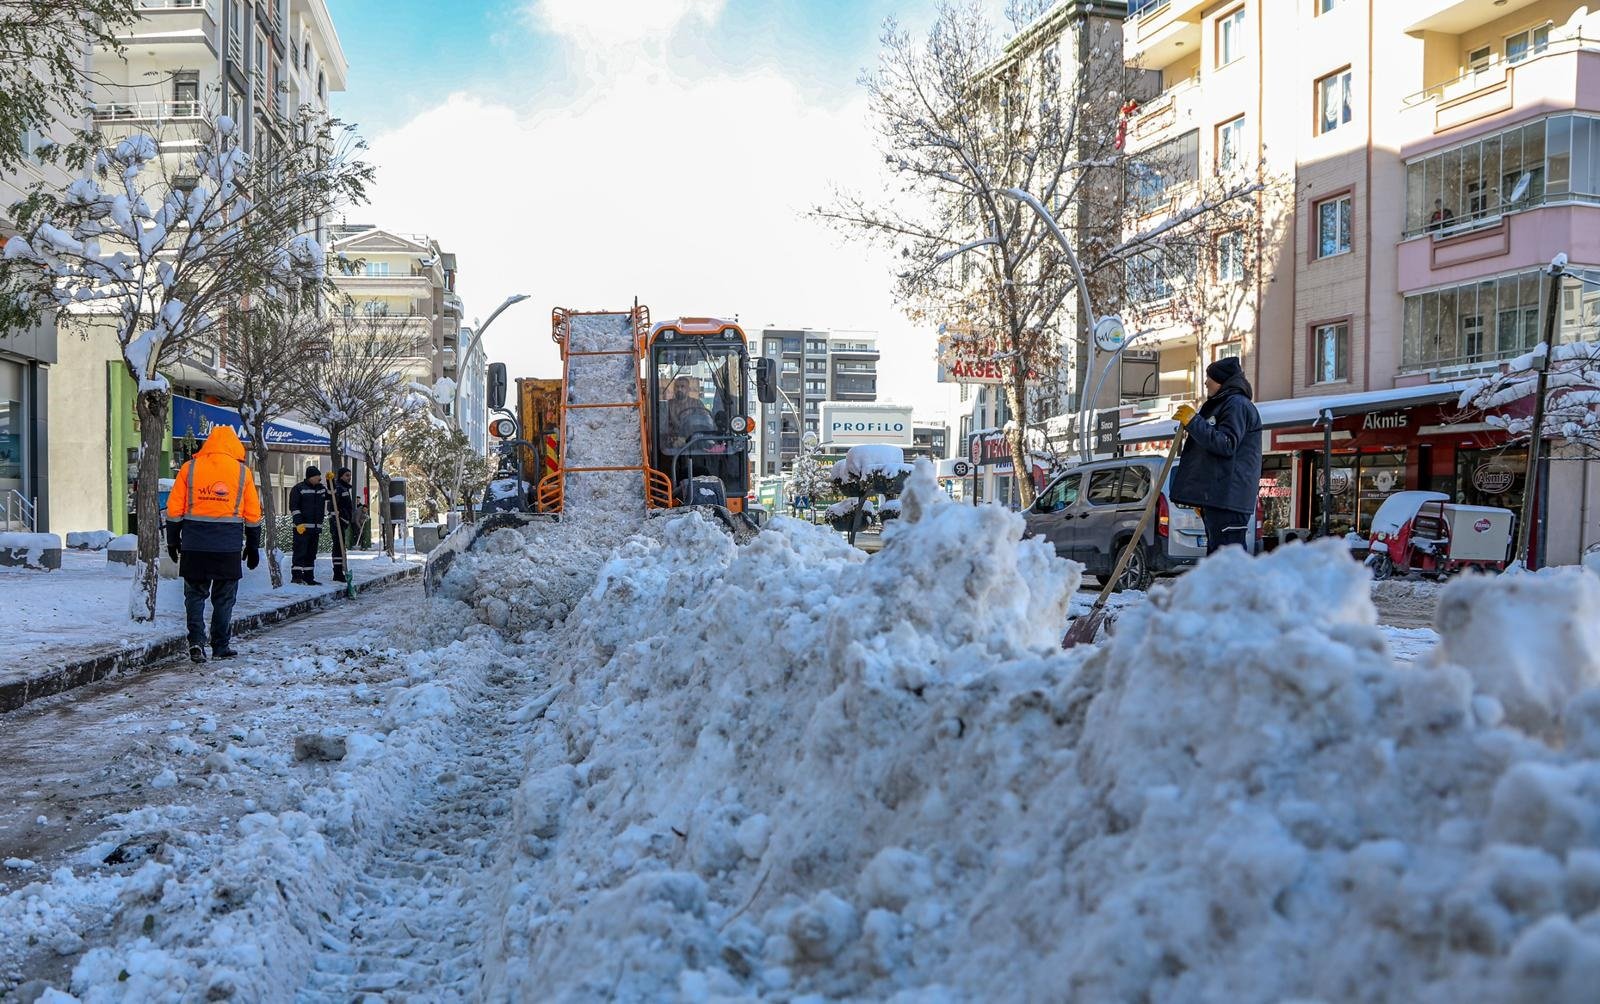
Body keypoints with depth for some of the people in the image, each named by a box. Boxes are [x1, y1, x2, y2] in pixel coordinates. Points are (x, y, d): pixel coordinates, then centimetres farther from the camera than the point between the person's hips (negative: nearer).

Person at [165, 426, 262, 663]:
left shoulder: (189, 468, 3)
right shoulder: (242, 472, 2)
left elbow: (174, 509, 4)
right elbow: (253, 514, 5)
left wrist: (173, 540, 13)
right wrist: (253, 546, 14)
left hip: (194, 545, 1)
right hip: (229, 546, -1)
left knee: (195, 593, 11)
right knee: (224, 597, 9)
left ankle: (196, 641, -5)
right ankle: (221, 646, 13)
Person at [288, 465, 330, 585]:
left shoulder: (322, 488, 15)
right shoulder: (298, 488, -4)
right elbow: (293, 507, -9)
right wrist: (299, 523, -18)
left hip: (316, 527, 7)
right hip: (302, 527, -7)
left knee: (311, 554, 9)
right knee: (300, 552, -9)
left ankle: (308, 577, 14)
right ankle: (296, 576, -9)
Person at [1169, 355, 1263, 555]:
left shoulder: (1237, 405, -7)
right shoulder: (1220, 405, 26)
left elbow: (1226, 444, -20)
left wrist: (1194, 422, -15)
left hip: (1228, 497, -11)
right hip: (1214, 496, 11)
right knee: (1216, 554, 13)